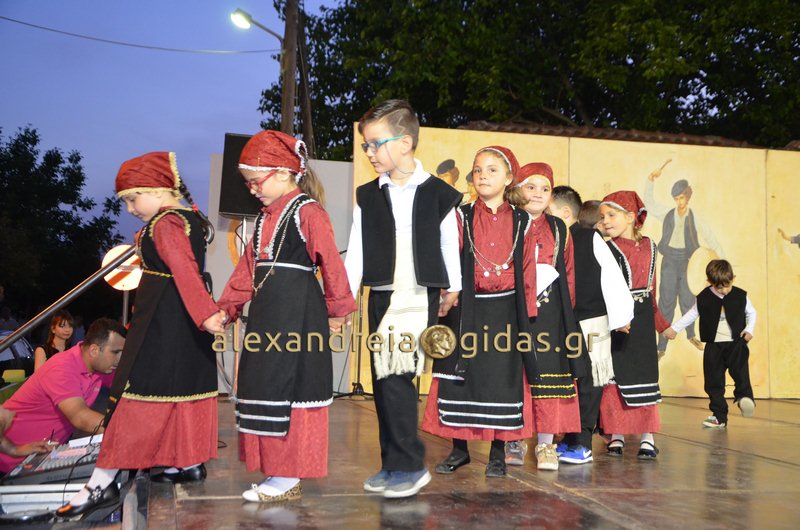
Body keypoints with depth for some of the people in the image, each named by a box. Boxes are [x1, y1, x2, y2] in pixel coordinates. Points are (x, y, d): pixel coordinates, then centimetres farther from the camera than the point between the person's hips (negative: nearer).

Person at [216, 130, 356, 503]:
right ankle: (276, 470, 24)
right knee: (264, 387, 12)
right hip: (266, 314, 9)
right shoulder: (265, 217, 16)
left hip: (298, 314, -9)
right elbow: (248, 267, 19)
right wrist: (227, 307, 15)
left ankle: (288, 477, 9)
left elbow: (331, 263, -14)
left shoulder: (307, 212, -12)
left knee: (288, 388, -3)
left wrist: (337, 309, -11)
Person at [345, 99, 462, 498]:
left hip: (421, 298, -4)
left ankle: (409, 465, 1)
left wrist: (452, 290, 10)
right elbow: (356, 251, 6)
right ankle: (393, 464, 19)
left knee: (397, 376, -13)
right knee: (383, 381, 7)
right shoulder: (367, 197, 7)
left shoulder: (438, 193, -1)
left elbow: (449, 245, 6)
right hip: (381, 297, 4)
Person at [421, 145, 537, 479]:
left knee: (503, 377, 4)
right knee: (461, 375, 5)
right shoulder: (462, 217, 3)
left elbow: (527, 270, 5)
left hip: (505, 310, 0)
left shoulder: (521, 221, 5)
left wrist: (527, 313, 1)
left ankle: (498, 453, 17)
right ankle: (459, 448, 20)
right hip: (467, 308, 0)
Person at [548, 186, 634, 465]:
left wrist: (620, 317, -10)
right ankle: (570, 439, 24)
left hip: (591, 323, -6)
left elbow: (612, 277, -9)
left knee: (588, 384, 1)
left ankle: (582, 443, 10)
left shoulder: (590, 239, -8)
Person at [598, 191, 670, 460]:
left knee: (645, 377, 4)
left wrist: (660, 322, 22)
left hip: (643, 321, 4)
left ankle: (647, 437, 10)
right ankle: (616, 435, 14)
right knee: (615, 379, 1)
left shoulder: (648, 246, 9)